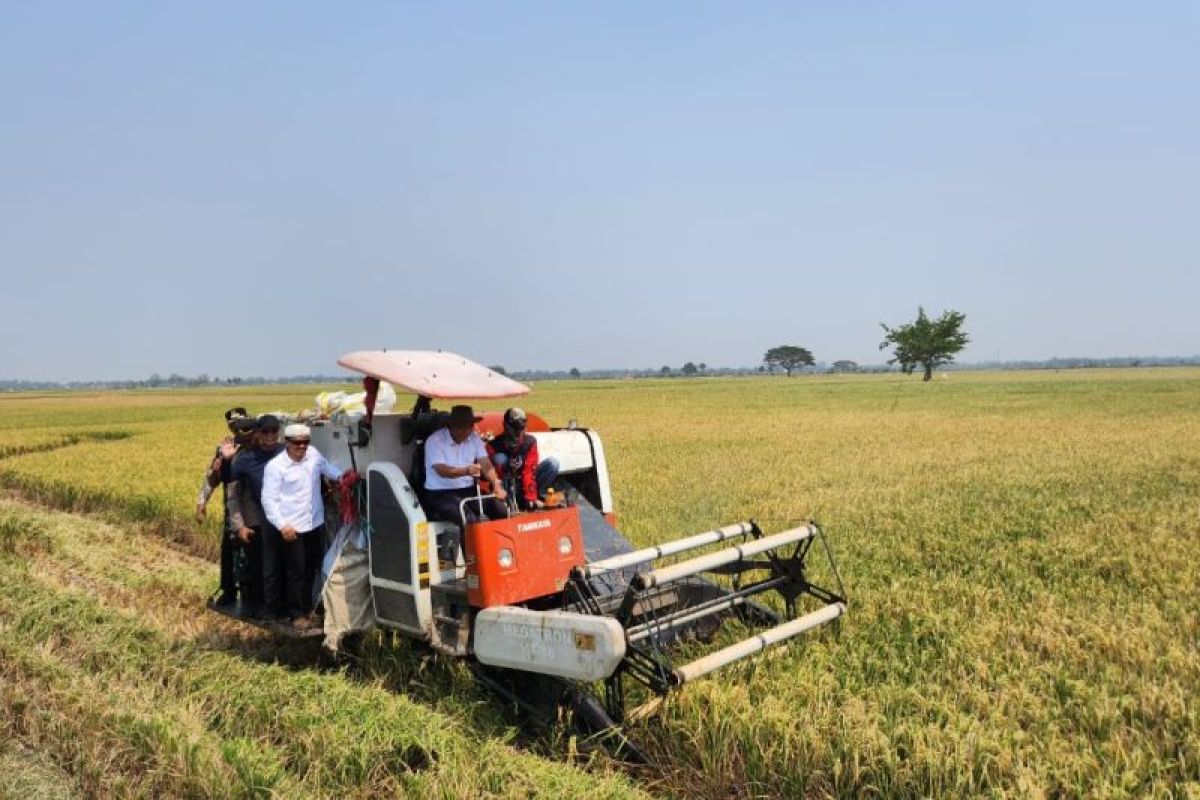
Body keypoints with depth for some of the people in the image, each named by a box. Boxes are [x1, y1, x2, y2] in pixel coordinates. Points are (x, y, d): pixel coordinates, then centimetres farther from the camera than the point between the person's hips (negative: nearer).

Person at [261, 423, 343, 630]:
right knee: (296, 572, 2)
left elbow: (328, 467, 25)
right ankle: (297, 614, 15)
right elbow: (269, 499, -11)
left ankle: (308, 608, 29)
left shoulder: (313, 454, 4)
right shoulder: (275, 466, -11)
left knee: (312, 570, 15)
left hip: (315, 525, 6)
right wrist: (282, 524, -19)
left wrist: (341, 476, 6)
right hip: (291, 529, -6)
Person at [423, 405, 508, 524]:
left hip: (469, 491, 5)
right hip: (440, 494, -5)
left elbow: (486, 464, -3)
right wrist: (466, 471, -41)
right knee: (470, 520, -33)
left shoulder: (475, 438, 7)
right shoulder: (434, 441, -10)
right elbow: (441, 470, -22)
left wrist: (497, 485, -22)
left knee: (502, 511, -18)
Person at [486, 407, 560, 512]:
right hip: (507, 487, -2)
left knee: (552, 462, -16)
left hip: (525, 484, 2)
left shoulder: (530, 442, -11)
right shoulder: (494, 445, -14)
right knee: (500, 458, -28)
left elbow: (529, 472, -19)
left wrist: (531, 498, -29)